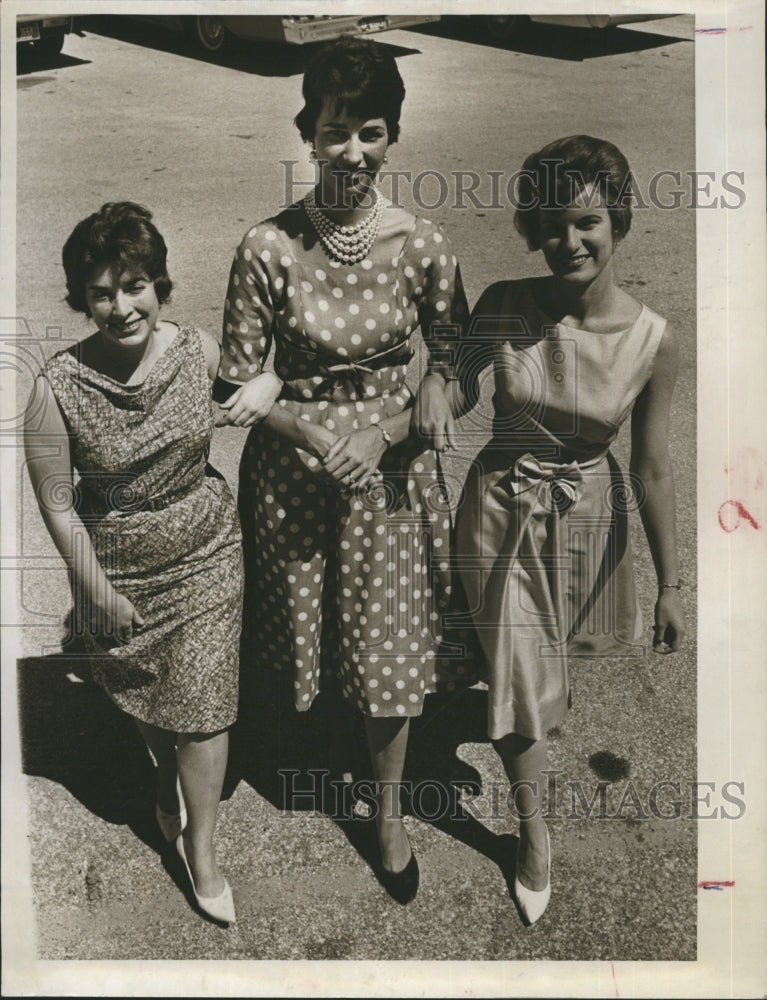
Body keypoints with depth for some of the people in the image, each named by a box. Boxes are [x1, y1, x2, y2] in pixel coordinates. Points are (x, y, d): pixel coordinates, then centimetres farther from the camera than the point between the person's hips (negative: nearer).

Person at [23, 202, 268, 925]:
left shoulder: (199, 350, -15)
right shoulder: (59, 385, -23)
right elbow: (56, 504, -13)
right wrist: (100, 592, -8)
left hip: (205, 551, 1)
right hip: (117, 565, 0)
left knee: (202, 705, 6)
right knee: (141, 696, 22)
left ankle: (200, 850, 28)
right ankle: (167, 775, 57)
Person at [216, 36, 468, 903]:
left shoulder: (421, 245, -9)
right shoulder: (268, 247, -11)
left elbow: (452, 370, -1)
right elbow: (239, 383, -5)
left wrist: (381, 434, -15)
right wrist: (313, 434, -19)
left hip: (391, 466, 0)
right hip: (290, 469, 0)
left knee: (389, 650, 9)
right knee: (298, 634, 17)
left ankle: (389, 810, 31)